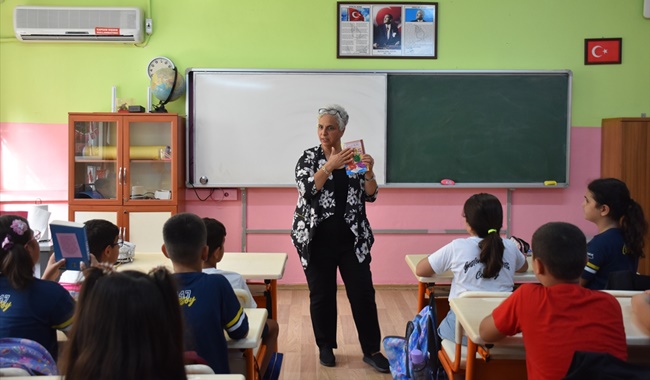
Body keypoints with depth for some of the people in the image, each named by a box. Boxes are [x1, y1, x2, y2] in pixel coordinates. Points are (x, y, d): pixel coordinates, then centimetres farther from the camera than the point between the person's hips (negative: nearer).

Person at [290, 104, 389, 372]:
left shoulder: (353, 156, 4)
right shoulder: (309, 157, -1)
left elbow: (370, 196, 0)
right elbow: (307, 190, -17)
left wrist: (368, 172, -18)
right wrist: (330, 166, -28)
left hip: (352, 239, 1)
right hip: (318, 239, -1)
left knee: (363, 293, 2)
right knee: (321, 295, 6)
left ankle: (371, 350, 13)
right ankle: (326, 346, 23)